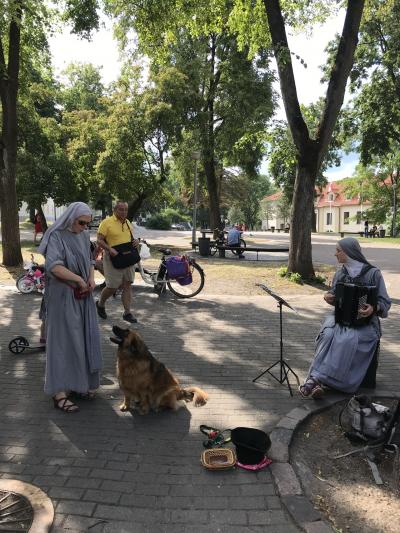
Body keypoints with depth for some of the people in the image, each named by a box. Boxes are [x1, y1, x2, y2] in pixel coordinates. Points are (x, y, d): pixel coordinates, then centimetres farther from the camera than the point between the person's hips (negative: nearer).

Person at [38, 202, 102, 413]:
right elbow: (53, 266, -27)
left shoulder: (83, 235, 8)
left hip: (83, 297, 7)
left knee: (84, 338, 10)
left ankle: (79, 383, 25)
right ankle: (59, 393, 4)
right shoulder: (56, 236, -13)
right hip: (63, 297, -7)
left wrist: (91, 277, -1)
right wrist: (79, 279, -22)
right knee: (63, 340, -3)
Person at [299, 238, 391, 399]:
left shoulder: (373, 273, -5)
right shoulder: (340, 274, 10)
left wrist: (374, 308, -24)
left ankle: (316, 378, -34)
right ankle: (316, 381, -33)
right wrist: (328, 296, -1)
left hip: (364, 322, -4)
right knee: (328, 334, -29)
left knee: (348, 340, -34)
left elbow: (385, 302, -2)